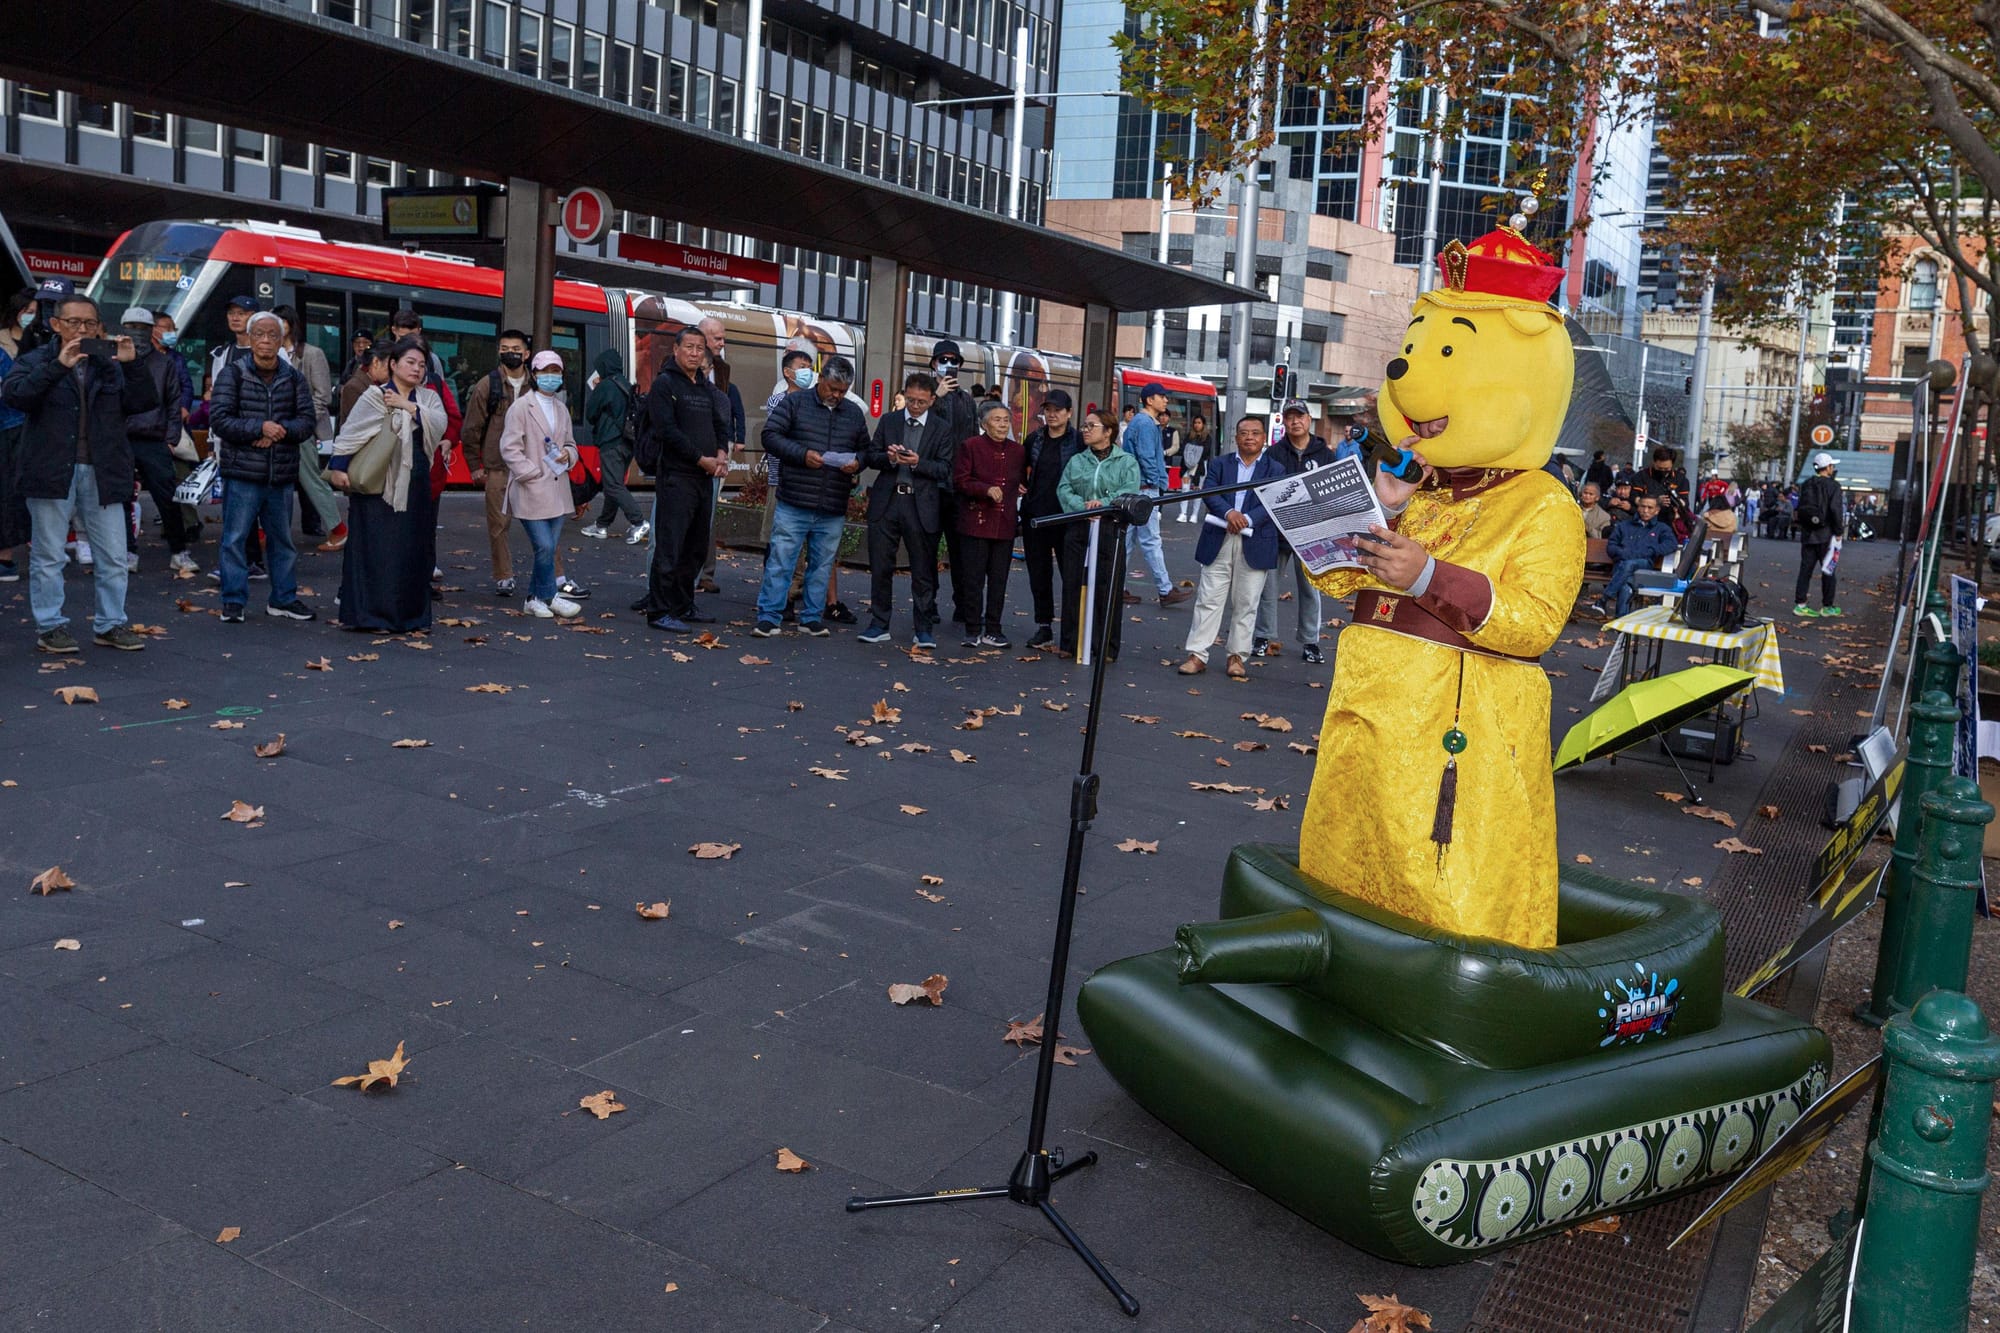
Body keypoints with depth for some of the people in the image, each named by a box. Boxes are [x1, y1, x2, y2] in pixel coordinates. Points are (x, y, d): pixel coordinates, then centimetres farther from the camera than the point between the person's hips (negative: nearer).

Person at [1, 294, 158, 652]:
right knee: (48, 556, 3)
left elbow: (143, 401, 0)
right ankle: (49, 627, 12)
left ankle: (110, 625, 17)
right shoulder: (36, 362, 4)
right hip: (51, 472, -3)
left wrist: (132, 364, -14)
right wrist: (58, 365, -22)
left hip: (101, 474, 3)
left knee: (114, 556, 6)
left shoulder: (110, 365, 12)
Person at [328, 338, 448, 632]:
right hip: (378, 486, -4)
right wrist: (338, 467, -13)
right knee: (376, 549, -2)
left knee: (412, 550, 8)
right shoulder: (374, 397, -2)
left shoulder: (428, 398, 12)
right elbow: (349, 433, -7)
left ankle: (409, 613, 16)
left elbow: (440, 423, -7)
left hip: (415, 486, 5)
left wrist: (408, 406, -13)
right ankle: (374, 614, 4)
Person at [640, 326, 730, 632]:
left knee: (696, 549, 13)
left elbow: (720, 424, 18)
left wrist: (722, 453, -3)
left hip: (704, 479, 8)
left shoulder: (705, 388, 18)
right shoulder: (664, 383, -5)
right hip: (676, 477, -8)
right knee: (669, 548, -8)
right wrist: (703, 459, -14)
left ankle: (683, 606, 24)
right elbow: (668, 431, -14)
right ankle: (659, 612, -4)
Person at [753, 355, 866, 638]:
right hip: (793, 505, -4)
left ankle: (812, 618, 20)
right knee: (780, 562, -3)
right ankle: (768, 617, 3)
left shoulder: (854, 413, 13)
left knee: (821, 566, 10)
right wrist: (802, 454, -17)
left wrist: (857, 463, -3)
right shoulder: (794, 402, 1)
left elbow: (865, 449, 21)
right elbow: (770, 435, -4)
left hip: (833, 509, 4)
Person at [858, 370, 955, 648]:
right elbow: (871, 457, 8)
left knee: (923, 570, 3)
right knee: (880, 567, 4)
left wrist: (917, 462, -18)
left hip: (921, 505, -2)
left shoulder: (942, 429, 4)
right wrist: (889, 458, -13)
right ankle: (879, 625, 14)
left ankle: (923, 629, 12)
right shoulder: (889, 421, 11)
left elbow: (944, 469, -2)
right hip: (886, 501, 2)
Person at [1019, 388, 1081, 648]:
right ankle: (1044, 626, 19)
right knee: (1038, 571, 9)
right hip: (1035, 514, 5)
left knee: (1071, 573, -3)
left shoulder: (1078, 442, -5)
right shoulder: (1034, 439, 9)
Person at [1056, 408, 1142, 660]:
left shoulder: (1126, 462, 6)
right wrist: (1082, 506, -14)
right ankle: (1070, 643, 12)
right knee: (1073, 584, 4)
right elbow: (1063, 489, 4)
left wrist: (1105, 503, -24)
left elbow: (1129, 492, -8)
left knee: (1107, 587, -2)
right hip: (1077, 529, 3)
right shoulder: (1076, 461, 17)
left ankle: (1108, 648, 5)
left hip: (1110, 529, -3)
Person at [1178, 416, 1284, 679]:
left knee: (1246, 603, 5)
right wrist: (1228, 513, -22)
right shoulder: (1219, 464, 11)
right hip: (1219, 541, 1)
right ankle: (1197, 655, 1)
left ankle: (1237, 656, 14)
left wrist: (1247, 518, -21)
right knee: (1208, 599, 0)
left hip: (1255, 545, -1)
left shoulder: (1275, 470, 7)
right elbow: (1208, 492, -4)